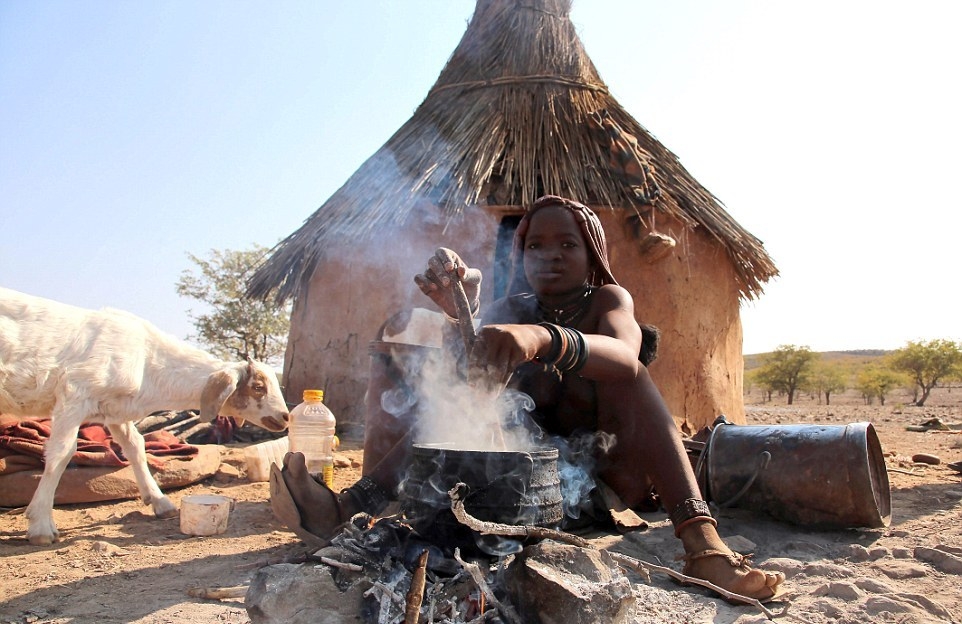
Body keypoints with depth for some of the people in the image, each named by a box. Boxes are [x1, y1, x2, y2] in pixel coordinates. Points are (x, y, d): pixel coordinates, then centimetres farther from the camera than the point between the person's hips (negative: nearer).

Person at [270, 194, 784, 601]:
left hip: (606, 470, -2)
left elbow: (624, 356, -31)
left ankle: (701, 541, -41)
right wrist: (461, 314, -34)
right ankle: (351, 507, -30)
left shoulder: (609, 299, -4)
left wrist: (542, 337, -51)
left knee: (627, 375, -26)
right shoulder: (510, 311, 6)